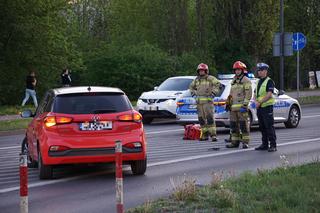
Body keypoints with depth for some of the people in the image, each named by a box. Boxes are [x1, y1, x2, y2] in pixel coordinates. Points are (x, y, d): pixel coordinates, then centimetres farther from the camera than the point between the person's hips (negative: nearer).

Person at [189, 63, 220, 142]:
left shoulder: (210, 78, -3)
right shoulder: (196, 80, 15)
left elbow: (217, 83, -15)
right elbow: (191, 86, 32)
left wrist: (213, 92, -17)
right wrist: (193, 93, 17)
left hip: (208, 101, -6)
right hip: (199, 102, 6)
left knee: (210, 118, -12)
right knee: (201, 119, 8)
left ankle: (213, 135, -14)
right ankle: (205, 135, 15)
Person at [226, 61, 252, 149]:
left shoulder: (246, 80, -3)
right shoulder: (233, 81, 21)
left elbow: (249, 94, -11)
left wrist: (245, 105, -18)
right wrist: (229, 103, 19)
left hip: (241, 106, -8)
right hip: (233, 107, 8)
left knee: (243, 124, -7)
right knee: (233, 125, 7)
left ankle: (245, 142, -5)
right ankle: (235, 142, 12)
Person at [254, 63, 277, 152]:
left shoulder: (269, 81, -7)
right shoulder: (259, 82, 18)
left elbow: (269, 95, -17)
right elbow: (255, 94, 17)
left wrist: (260, 102, -19)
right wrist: (256, 101, -4)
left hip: (267, 107, -8)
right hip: (259, 108, 8)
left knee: (269, 127, -9)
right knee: (262, 127, 10)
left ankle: (273, 145, -9)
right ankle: (265, 144, 17)